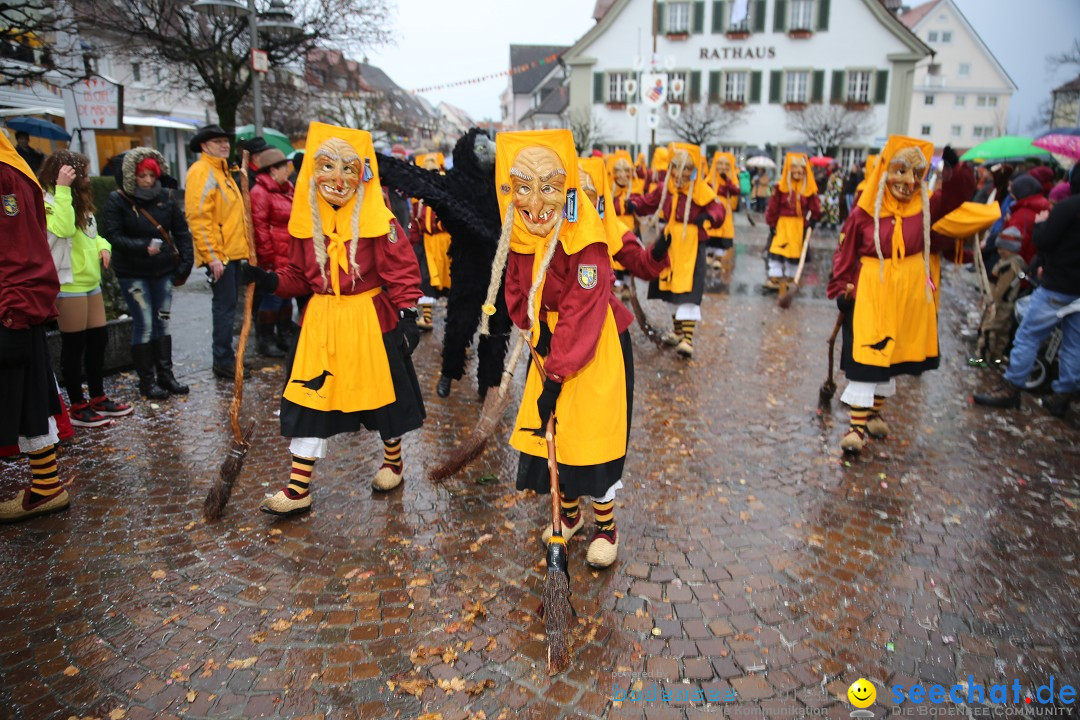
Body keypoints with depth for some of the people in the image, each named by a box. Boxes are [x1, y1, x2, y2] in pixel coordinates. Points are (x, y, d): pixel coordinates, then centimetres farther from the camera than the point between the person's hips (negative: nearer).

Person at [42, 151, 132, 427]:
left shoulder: (78, 202, 16)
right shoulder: (47, 203, -12)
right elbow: (64, 229, -31)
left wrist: (103, 245, 2)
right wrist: (63, 189, -28)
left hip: (91, 283, 9)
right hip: (68, 286, -9)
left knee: (98, 340, 13)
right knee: (74, 345, -1)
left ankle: (98, 399, 25)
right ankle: (78, 407, 9)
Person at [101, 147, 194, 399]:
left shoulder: (167, 197, 2)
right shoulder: (118, 201, -7)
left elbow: (181, 231, 5)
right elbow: (114, 236, -13)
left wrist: (186, 262, -3)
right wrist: (143, 247, -27)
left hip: (163, 270, 4)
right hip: (132, 272, -3)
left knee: (162, 321, 10)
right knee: (144, 324, -3)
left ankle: (165, 374, 21)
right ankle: (146, 380, 8)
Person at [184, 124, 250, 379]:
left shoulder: (221, 170, 19)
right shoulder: (201, 172, -11)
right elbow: (199, 218, -19)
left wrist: (241, 247, 18)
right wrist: (212, 256, -22)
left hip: (232, 251, 10)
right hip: (218, 254, -10)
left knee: (228, 305, 14)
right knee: (225, 306, -6)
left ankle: (227, 356, 23)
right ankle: (223, 361, 1)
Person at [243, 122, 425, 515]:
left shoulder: (377, 219, -11)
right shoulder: (307, 219, 2)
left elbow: (402, 271, -11)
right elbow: (299, 274, 10)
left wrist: (407, 314, -17)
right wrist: (269, 280, -6)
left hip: (371, 321, -4)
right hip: (321, 322, 4)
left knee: (382, 392, 11)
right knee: (309, 395, 4)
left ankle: (393, 460, 37)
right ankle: (299, 487, 14)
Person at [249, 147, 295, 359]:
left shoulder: (287, 189, 16)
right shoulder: (260, 192, -12)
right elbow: (259, 228, -16)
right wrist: (268, 258, -18)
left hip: (289, 258, 9)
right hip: (274, 259, -9)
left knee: (286, 297, 16)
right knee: (272, 298, -2)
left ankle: (285, 337, 28)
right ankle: (266, 341, 10)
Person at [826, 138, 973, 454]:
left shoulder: (927, 206, 1)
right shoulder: (865, 210, -7)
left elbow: (960, 193, -2)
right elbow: (845, 252, -2)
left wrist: (955, 169, -18)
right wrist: (842, 287, -6)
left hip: (910, 294, 4)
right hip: (870, 291, -4)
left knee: (892, 356, 14)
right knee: (865, 356, -6)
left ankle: (874, 412, 32)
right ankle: (857, 426, -3)